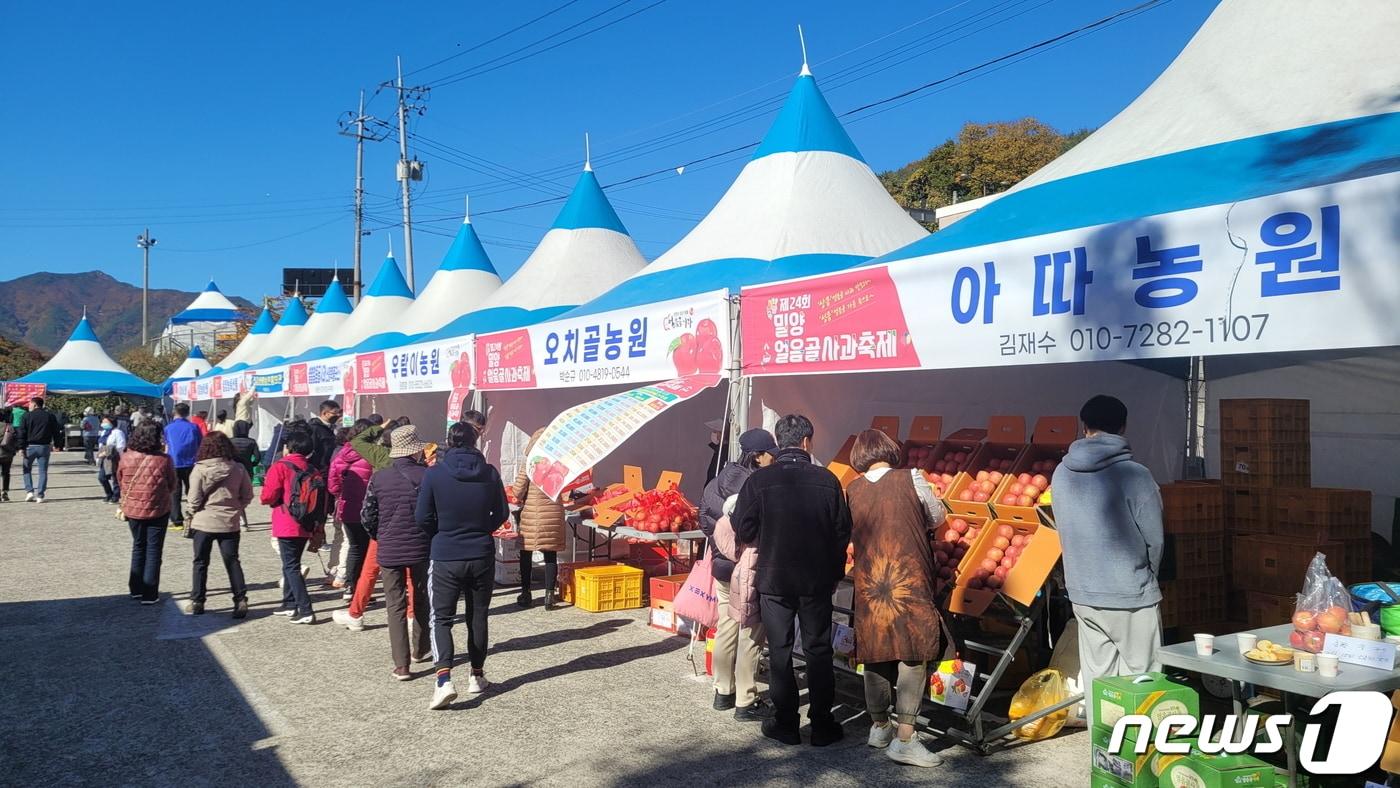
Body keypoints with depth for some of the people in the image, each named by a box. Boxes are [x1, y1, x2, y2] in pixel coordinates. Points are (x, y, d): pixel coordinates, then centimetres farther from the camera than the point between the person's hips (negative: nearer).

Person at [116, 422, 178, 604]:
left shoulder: (126, 457, -9)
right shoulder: (163, 460, -17)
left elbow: (120, 481, 5)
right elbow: (172, 485, -5)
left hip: (133, 509, 3)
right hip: (158, 509, -3)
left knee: (138, 547, 20)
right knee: (153, 550, 6)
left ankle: (136, 589, 26)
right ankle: (150, 594, 6)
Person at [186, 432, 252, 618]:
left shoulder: (200, 470, -13)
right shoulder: (238, 469, -5)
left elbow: (194, 500, -12)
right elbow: (248, 495, 0)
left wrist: (193, 513, 7)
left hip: (204, 522, -2)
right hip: (230, 523, 2)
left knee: (200, 563, 12)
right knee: (232, 561, 9)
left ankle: (197, 601, 17)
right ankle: (240, 599, 4)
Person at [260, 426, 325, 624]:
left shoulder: (280, 467, -11)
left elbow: (267, 497, -13)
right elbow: (322, 498, 10)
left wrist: (266, 483, 9)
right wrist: (319, 526, 17)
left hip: (287, 526, -6)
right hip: (306, 526, 6)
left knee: (291, 567, -4)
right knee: (291, 564, 22)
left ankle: (306, 611, -11)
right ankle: (290, 604, 30)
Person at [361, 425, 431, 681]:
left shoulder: (378, 478, -4)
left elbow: (369, 516, 0)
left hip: (389, 550, 1)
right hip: (421, 548, 0)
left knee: (395, 606, 5)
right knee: (421, 600, 19)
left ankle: (401, 665, -1)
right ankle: (421, 650, 33)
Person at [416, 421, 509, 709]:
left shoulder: (435, 473, -9)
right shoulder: (489, 473, -4)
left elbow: (422, 517, -5)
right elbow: (502, 513, 3)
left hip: (445, 557, -2)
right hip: (482, 556, 2)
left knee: (441, 618, 4)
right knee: (478, 616, 16)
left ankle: (444, 681, -12)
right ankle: (477, 676, 25)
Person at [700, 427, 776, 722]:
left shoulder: (717, 483, 3)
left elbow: (705, 521, 6)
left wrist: (718, 550, 14)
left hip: (722, 568, 7)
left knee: (726, 629, 18)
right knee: (751, 637, 2)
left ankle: (723, 692, 29)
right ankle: (745, 703, 9)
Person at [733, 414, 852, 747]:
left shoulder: (759, 480, -10)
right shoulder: (827, 480, -7)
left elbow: (743, 531, -6)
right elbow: (843, 531, -1)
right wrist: (834, 572, 12)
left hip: (773, 579, -1)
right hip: (818, 580, 1)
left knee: (779, 651, 10)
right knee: (818, 650, 11)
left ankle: (785, 723, 15)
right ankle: (822, 725, 17)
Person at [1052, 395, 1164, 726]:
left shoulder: (1062, 474, 0)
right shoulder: (1135, 475, -15)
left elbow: (1065, 532, 6)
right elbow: (1154, 538, -7)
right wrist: (1147, 575, 11)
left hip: (1082, 593, 5)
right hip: (1131, 596, -5)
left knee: (1096, 676, 14)